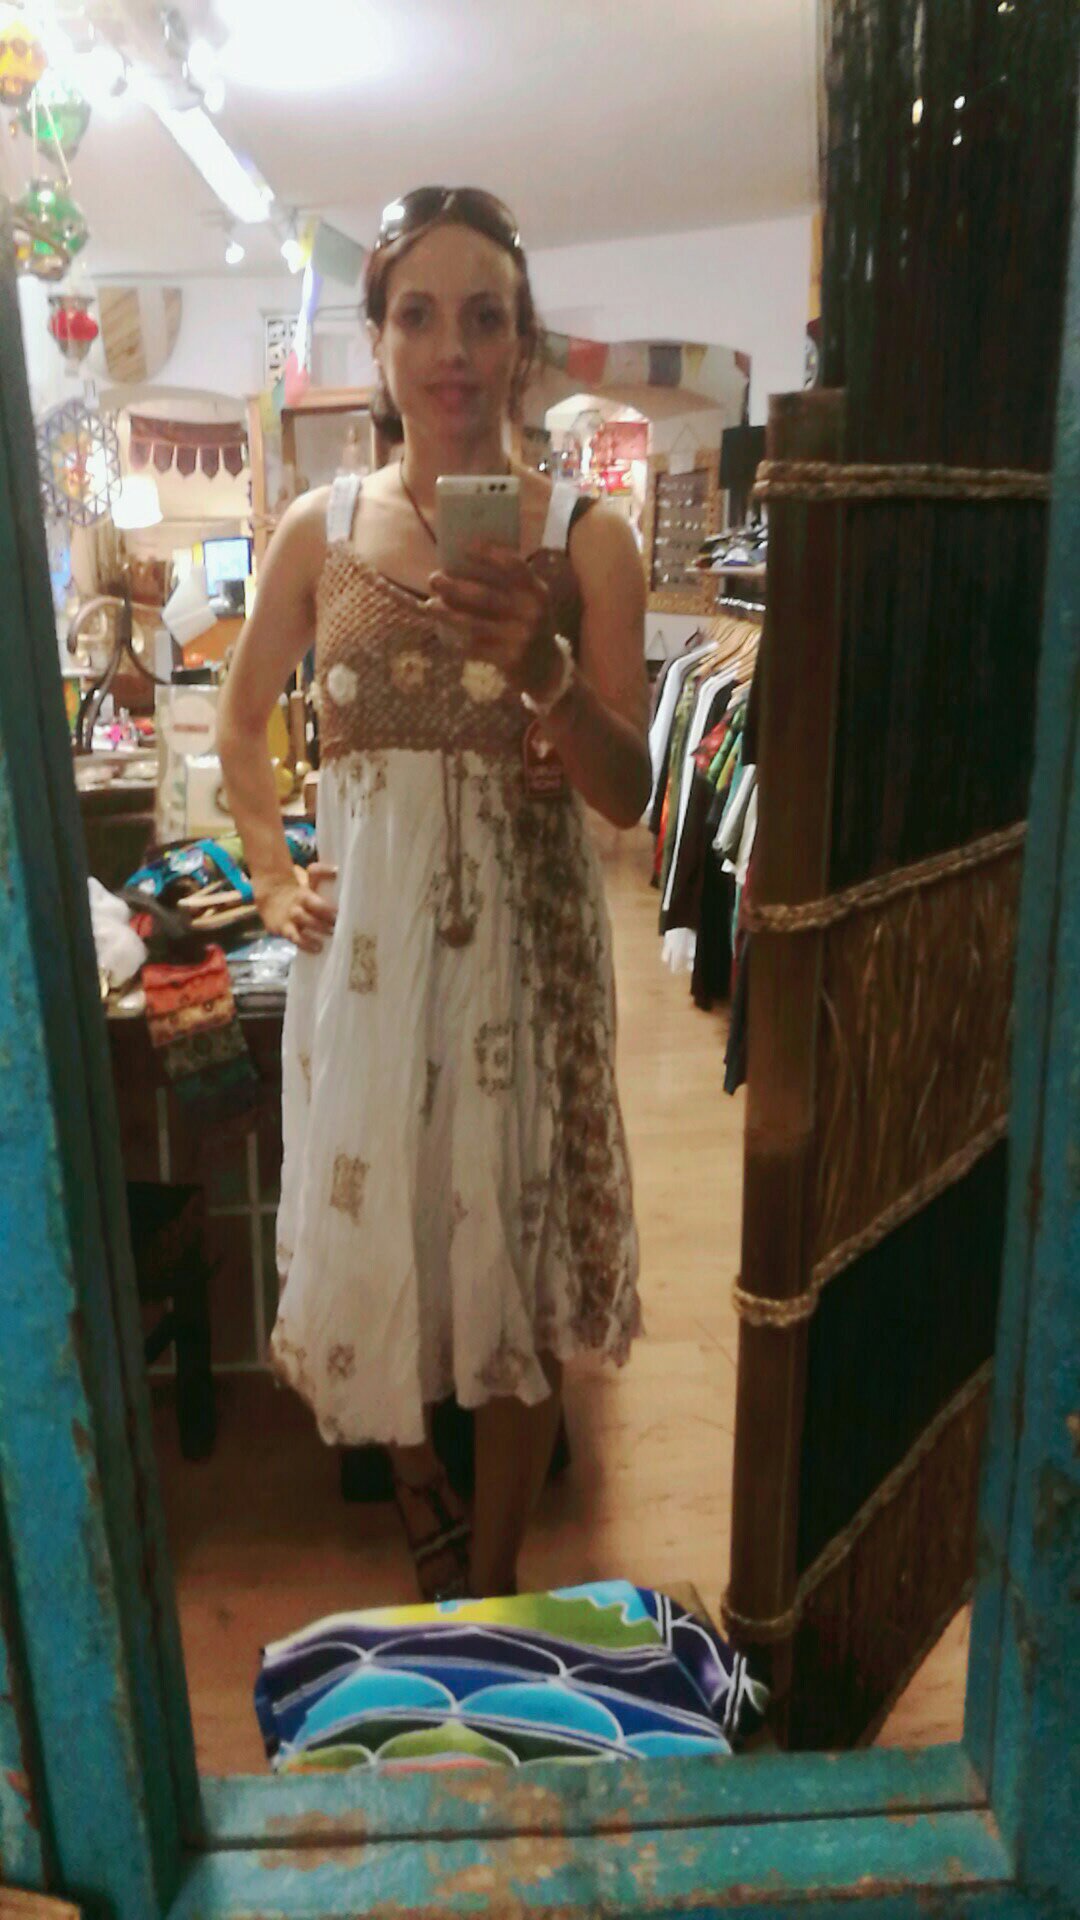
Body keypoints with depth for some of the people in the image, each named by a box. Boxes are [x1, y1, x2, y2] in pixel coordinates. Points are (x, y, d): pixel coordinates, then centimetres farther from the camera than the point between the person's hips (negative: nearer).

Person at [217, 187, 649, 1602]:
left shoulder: (584, 540, -2)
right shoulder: (321, 529, 3)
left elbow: (627, 795, -7)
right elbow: (242, 722, 16)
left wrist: (544, 672, -24)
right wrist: (274, 881, 5)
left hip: (526, 939, -1)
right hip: (362, 936, 2)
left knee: (516, 1251, 8)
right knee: (365, 1245, 11)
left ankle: (493, 1576, 33)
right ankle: (420, 1494, 43)